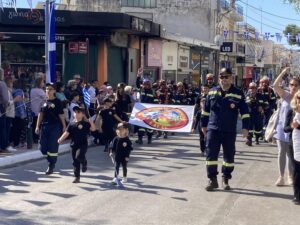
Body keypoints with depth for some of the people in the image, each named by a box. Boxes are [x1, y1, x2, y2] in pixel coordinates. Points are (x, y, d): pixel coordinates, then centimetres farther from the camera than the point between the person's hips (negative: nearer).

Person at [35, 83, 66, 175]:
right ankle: (51, 162, 27)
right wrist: (38, 126, 9)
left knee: (53, 147, -4)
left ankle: (51, 166, 8)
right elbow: (41, 114, 13)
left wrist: (64, 127, -8)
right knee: (43, 147, 7)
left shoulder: (57, 102, -4)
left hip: (55, 126, -5)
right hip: (44, 126, 5)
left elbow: (61, 115, -5)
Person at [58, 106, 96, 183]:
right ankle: (77, 177, 20)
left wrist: (91, 122, -32)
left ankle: (84, 163, 8)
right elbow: (67, 133, 4)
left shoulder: (85, 123, -5)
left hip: (83, 145, -4)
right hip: (74, 145, 4)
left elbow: (93, 129, -15)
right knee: (75, 162, 8)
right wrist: (61, 139, -9)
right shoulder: (71, 124, 6)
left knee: (79, 156, -27)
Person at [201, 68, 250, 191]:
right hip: (213, 130, 1)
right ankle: (212, 180, 5)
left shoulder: (238, 94, -1)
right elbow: (206, 110, 13)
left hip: (230, 131, -1)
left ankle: (226, 180, 21)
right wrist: (203, 125, 13)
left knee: (229, 156, 7)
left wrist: (245, 127, -5)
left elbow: (244, 112, 0)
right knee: (211, 154, -4)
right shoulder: (212, 92, 5)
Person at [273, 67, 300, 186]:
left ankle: (290, 176, 19)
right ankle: (281, 177, 10)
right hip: (282, 128, 0)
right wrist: (283, 72, -22)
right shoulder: (284, 95, -3)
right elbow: (275, 85, -19)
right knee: (281, 153, 3)